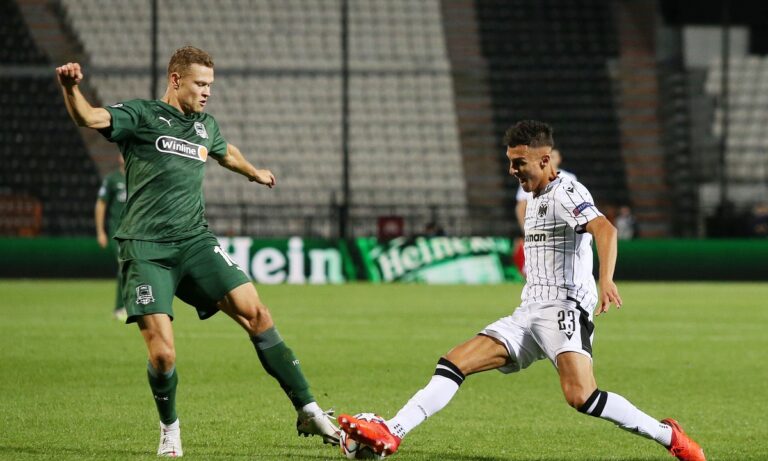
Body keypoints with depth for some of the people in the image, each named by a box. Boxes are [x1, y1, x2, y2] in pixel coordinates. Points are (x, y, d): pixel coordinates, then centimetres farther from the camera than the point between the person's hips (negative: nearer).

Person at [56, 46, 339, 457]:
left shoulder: (206, 126, 18)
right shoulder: (141, 115, 0)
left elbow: (226, 153, 42)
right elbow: (89, 117, -19)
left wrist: (254, 172, 60)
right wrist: (70, 88, -40)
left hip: (195, 242, 5)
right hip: (145, 250, -5)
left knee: (255, 313, -10)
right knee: (162, 355, -14)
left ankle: (308, 412, -3)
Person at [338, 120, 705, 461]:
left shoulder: (566, 193, -8)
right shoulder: (536, 200, 21)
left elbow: (604, 230, -26)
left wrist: (606, 282, -41)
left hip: (564, 309, -9)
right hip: (528, 315, 9)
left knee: (580, 395, -27)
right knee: (454, 362, -5)